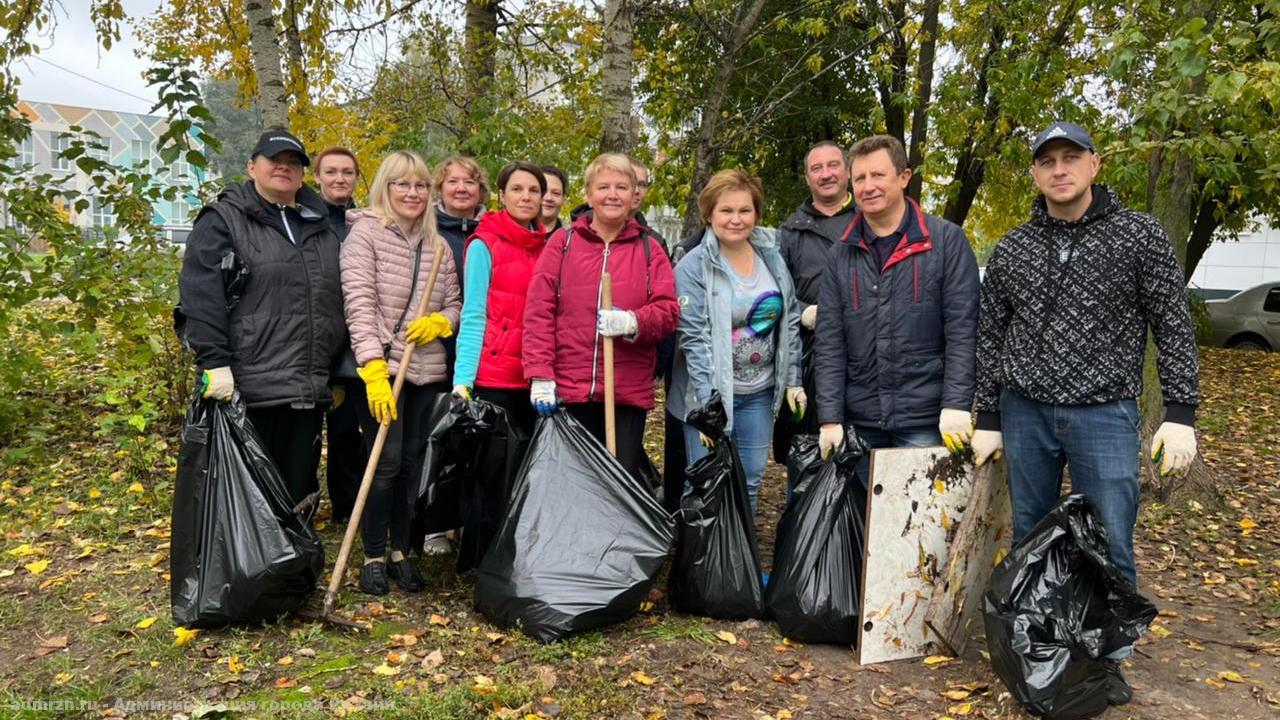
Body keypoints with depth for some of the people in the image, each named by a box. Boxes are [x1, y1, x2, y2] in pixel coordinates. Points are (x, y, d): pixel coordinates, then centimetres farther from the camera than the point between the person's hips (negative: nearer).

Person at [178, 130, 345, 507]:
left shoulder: (321, 228, 19)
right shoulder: (224, 221, 1)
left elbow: (335, 301, 25)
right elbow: (200, 296, -10)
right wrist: (214, 363, -18)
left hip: (310, 390, 6)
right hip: (251, 390, -6)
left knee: (298, 490, 13)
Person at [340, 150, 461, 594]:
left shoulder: (438, 246, 11)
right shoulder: (365, 233, -4)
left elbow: (454, 305, 15)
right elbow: (359, 305, -13)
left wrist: (438, 322, -9)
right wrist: (374, 371, -21)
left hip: (427, 370, 5)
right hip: (382, 369, -5)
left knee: (412, 463, 8)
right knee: (387, 462, -5)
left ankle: (401, 553, 21)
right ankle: (374, 558, 10)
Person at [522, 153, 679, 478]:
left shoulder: (649, 249, 10)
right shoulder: (563, 242, 7)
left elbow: (668, 312, 3)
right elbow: (538, 311, 1)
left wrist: (633, 321, -18)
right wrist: (540, 375, -9)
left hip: (630, 392, 1)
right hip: (567, 389, 0)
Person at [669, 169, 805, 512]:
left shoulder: (772, 258, 6)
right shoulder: (693, 267, -10)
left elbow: (790, 323, 11)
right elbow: (694, 338, -16)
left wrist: (793, 380, 7)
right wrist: (707, 403, -21)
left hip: (760, 393, 5)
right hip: (711, 393, -5)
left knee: (751, 481, 12)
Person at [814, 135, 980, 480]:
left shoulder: (947, 241, 0)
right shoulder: (842, 254, 8)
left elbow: (962, 329, -5)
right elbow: (828, 342, 4)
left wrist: (956, 405, -13)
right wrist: (830, 419, -3)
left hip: (926, 419, -3)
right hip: (860, 420, 3)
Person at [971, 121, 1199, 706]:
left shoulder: (1138, 235, -2)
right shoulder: (1010, 250, 5)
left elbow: (1173, 327, -2)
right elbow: (990, 338, 9)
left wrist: (1180, 414, -9)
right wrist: (988, 420, 8)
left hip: (1105, 415, -2)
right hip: (1025, 415, 3)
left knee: (1110, 548, 0)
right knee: (1030, 540, 12)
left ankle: (1108, 657, 19)